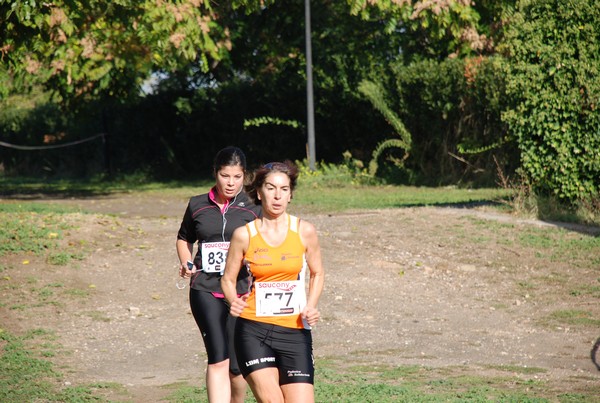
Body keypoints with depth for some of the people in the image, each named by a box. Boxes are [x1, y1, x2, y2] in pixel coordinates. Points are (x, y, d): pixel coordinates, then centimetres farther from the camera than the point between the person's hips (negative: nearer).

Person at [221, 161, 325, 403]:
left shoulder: (304, 231, 2)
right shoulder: (244, 235, -1)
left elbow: (317, 273, 15)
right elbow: (228, 279, 9)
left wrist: (310, 307, 0)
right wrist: (234, 302, -12)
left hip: (295, 331, 2)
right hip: (253, 330, -2)